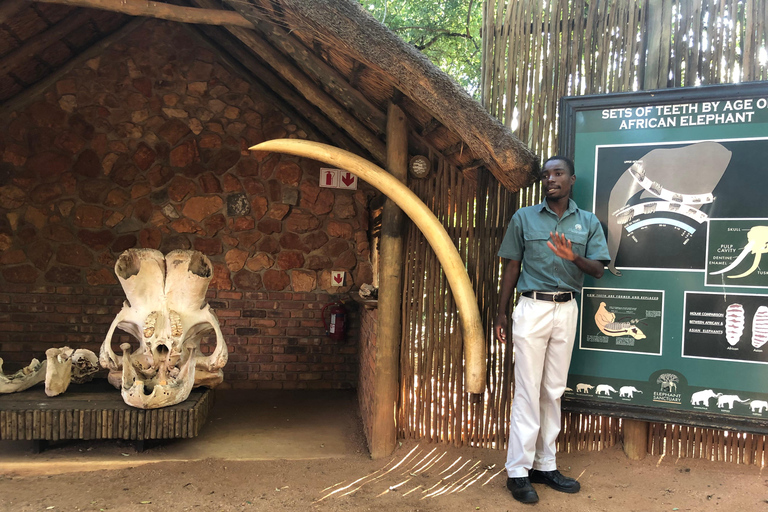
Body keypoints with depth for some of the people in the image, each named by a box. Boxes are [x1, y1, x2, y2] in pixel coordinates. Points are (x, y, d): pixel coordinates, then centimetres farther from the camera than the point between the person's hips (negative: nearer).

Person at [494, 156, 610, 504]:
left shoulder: (588, 222, 8)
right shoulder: (524, 217, 4)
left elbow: (598, 270, 1)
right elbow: (512, 266, 5)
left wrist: (574, 257, -21)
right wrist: (501, 313, 2)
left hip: (567, 310, 3)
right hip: (532, 308, -2)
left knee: (554, 391, 9)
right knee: (527, 390, -3)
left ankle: (544, 465, 20)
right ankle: (518, 471, 5)